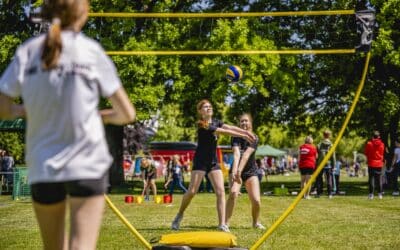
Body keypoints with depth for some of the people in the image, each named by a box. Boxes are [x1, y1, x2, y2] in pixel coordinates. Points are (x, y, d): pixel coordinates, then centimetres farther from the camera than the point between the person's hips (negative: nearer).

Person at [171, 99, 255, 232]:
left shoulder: (216, 122, 8)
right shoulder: (201, 125, -15)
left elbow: (230, 127, -9)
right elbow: (223, 131, -21)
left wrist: (246, 131, -25)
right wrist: (242, 135, -24)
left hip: (213, 162, 6)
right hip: (200, 161, -6)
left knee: (220, 192, -6)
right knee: (192, 191, -8)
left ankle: (222, 224, -7)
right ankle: (179, 215, 16)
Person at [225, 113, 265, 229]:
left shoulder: (254, 138, -11)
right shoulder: (236, 138, -9)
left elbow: (246, 155, -27)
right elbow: (236, 154, -27)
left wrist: (239, 171, -40)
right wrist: (234, 170, -43)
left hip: (251, 171, 0)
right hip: (237, 170, 0)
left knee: (256, 200, -11)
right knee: (233, 193, -26)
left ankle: (256, 222, 17)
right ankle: (226, 223, -19)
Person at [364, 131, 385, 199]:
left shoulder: (369, 144, -8)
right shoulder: (382, 144, -2)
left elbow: (366, 153, -2)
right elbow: (383, 154, 7)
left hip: (371, 163, -2)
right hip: (379, 164, 2)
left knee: (371, 179, 1)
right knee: (379, 179, 9)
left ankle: (371, 194, -3)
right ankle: (380, 194, 9)